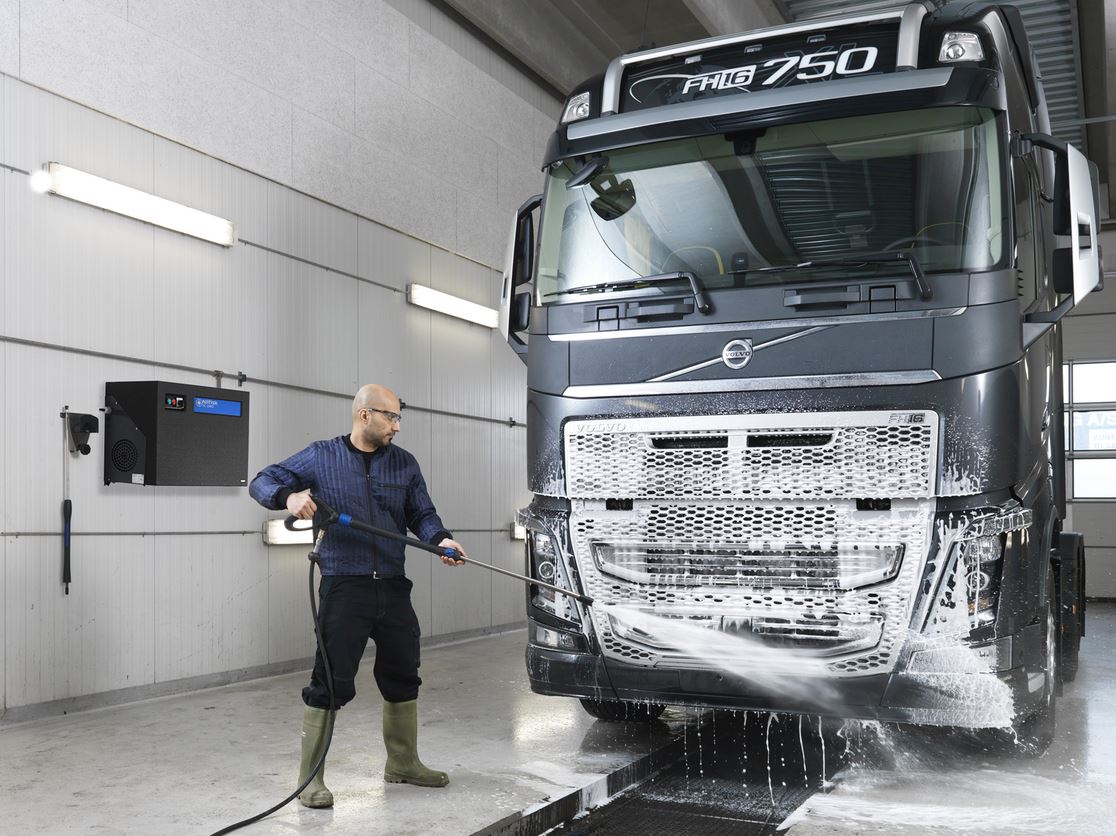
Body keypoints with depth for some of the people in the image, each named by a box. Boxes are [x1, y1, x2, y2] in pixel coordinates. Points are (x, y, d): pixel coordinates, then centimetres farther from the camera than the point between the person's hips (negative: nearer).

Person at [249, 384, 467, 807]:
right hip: (344, 588, -5)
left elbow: (422, 514, 9)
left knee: (403, 677, 15)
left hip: (394, 589, 5)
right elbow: (262, 482, 1)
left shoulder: (404, 463, 10)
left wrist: (440, 539, -13)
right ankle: (310, 777, 8)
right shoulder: (321, 457, 1)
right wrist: (289, 496, -21)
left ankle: (403, 763, 32)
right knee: (330, 682, -5)